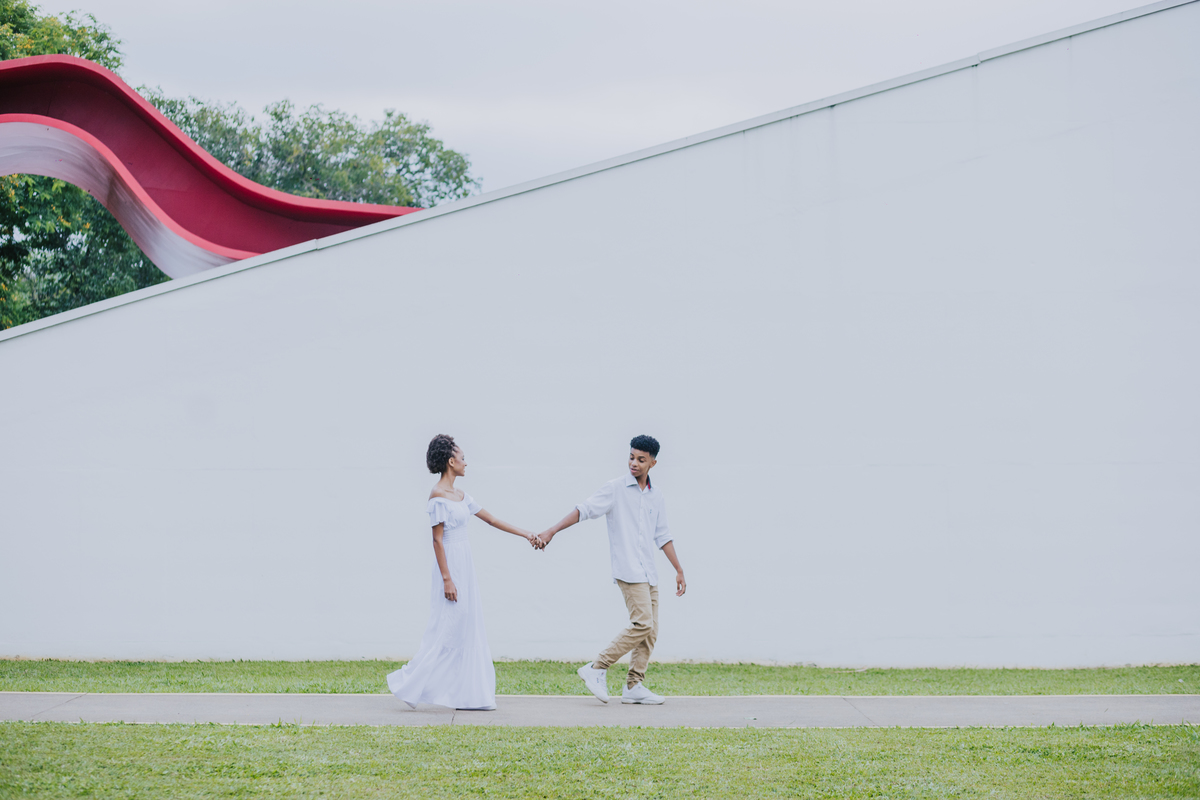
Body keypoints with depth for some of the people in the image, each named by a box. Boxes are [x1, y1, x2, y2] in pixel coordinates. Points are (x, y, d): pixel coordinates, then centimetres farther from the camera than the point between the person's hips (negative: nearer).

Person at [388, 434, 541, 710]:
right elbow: (437, 540, -17)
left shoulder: (460, 496, 12)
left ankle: (469, 697, 10)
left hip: (465, 567, 9)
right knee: (447, 631, -7)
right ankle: (409, 684, 0)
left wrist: (525, 534, 18)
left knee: (468, 631, 8)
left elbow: (490, 519, 18)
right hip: (451, 566, -9)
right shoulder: (438, 498, -14)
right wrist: (446, 579, -20)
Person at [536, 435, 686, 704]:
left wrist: (679, 570, 21)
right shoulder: (615, 489, -2)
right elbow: (583, 510, -6)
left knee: (650, 632, 3)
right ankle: (597, 669, -10)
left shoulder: (655, 497, 15)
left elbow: (662, 537, 21)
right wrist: (552, 530, -16)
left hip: (649, 573, 7)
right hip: (628, 570, -7)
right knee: (642, 624, -18)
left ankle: (634, 686, 8)